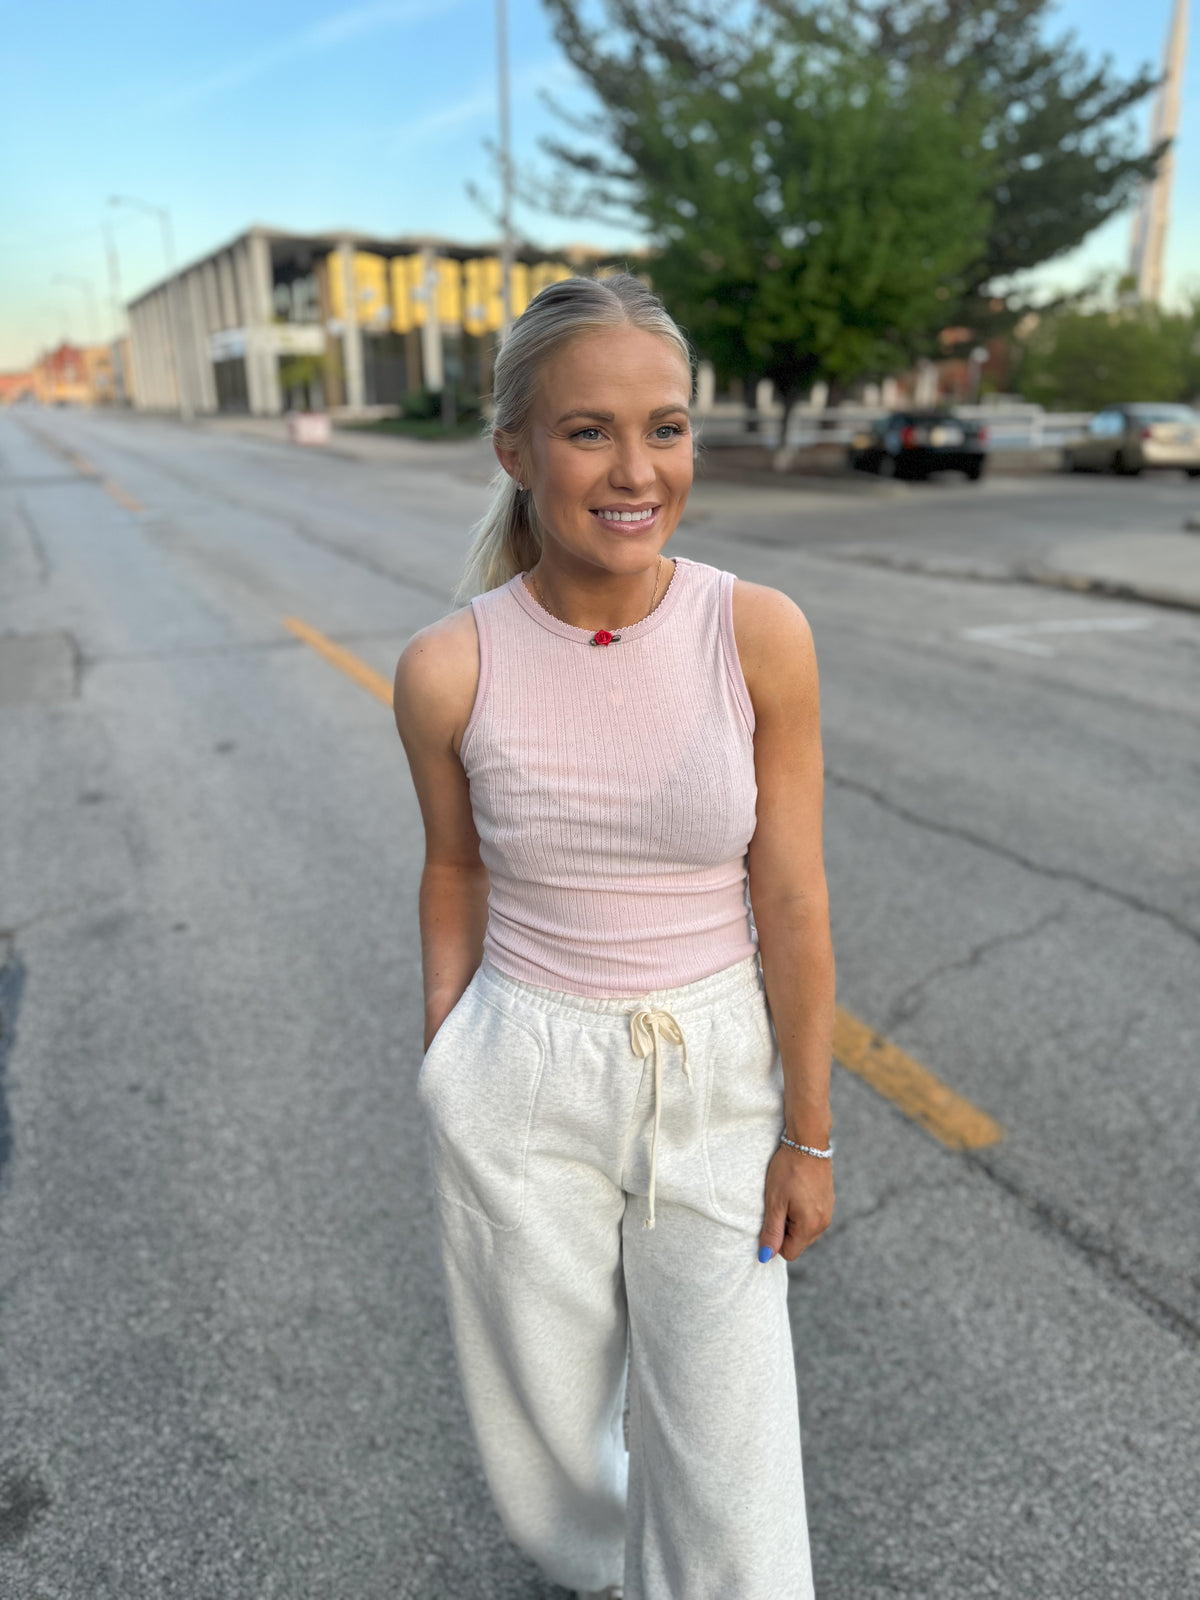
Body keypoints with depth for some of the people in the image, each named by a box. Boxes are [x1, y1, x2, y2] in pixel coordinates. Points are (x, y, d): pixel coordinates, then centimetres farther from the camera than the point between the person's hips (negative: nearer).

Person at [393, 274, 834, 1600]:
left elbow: (790, 897, -10)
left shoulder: (760, 634, -16)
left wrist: (807, 1131, -3)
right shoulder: (448, 669, -14)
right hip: (523, 1087, 2)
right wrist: (441, 1071, 9)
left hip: (717, 1079, -1)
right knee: (544, 1415, 23)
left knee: (723, 1436, 12)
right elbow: (456, 873, 1)